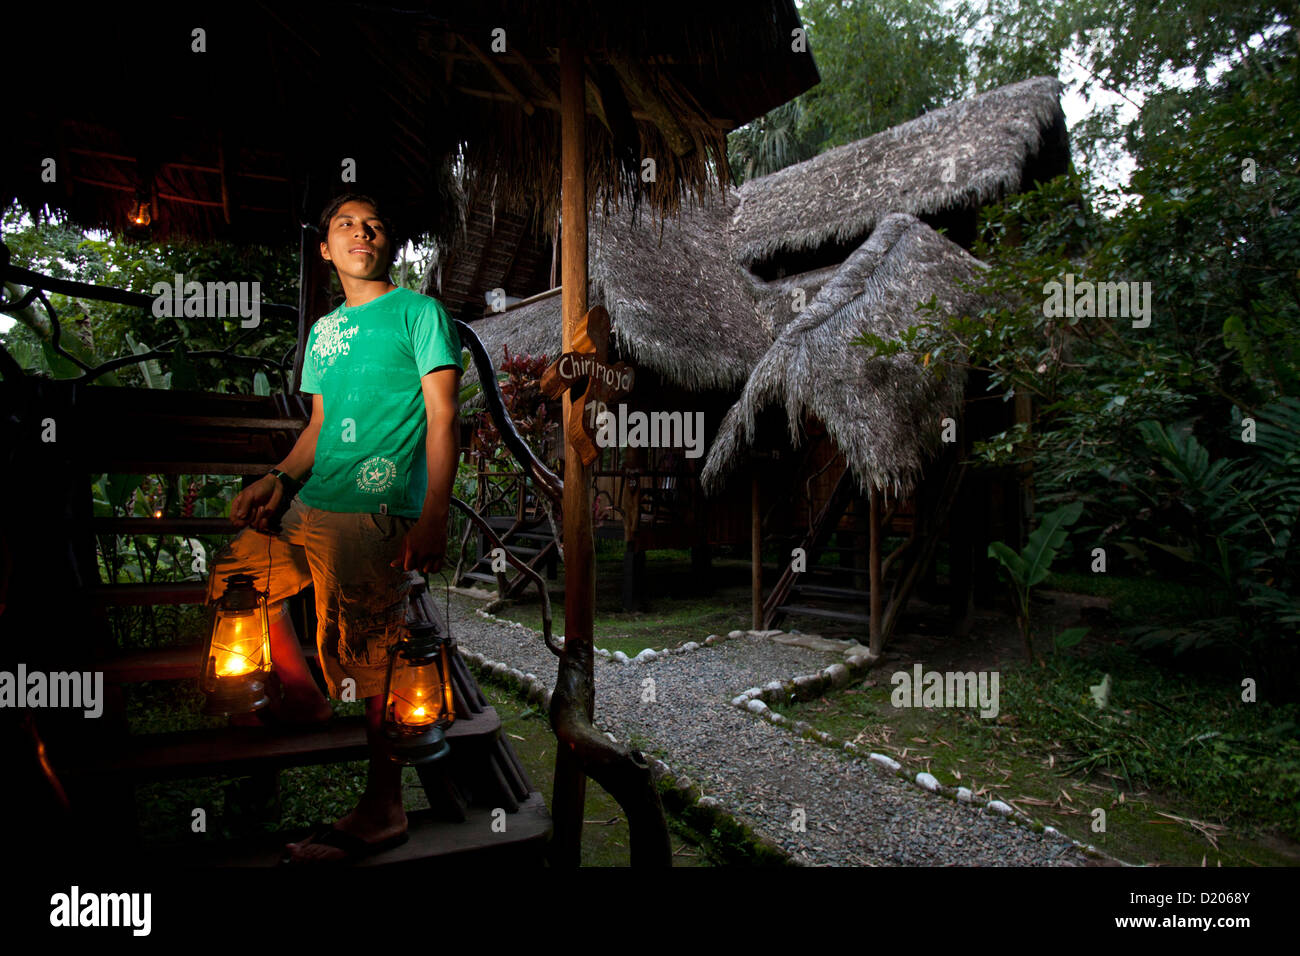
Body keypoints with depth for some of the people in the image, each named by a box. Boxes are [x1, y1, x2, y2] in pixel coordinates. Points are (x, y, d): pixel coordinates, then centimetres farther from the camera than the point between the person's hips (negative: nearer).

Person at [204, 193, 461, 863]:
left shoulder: (420, 312, 0)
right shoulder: (323, 330, 21)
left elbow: (442, 417, -8)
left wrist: (434, 515, -17)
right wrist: (277, 480, 8)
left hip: (375, 511, -8)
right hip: (310, 503, 8)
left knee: (372, 657, -8)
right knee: (235, 571, 18)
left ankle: (384, 808, 4)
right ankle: (304, 696, 29)